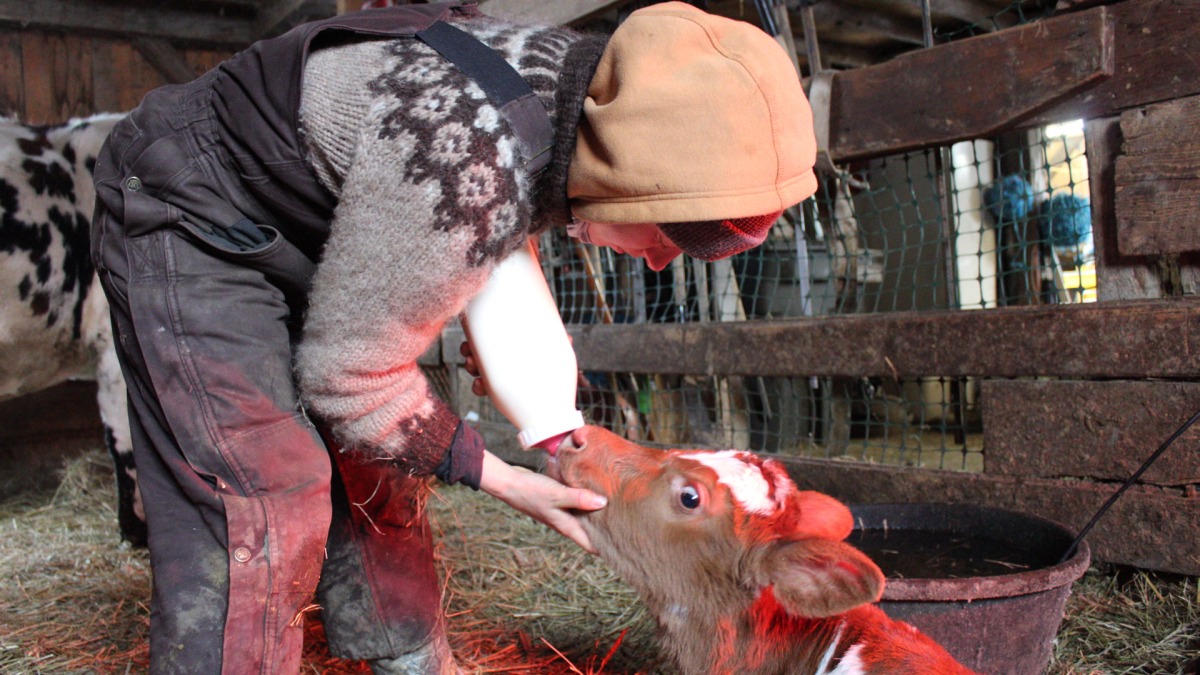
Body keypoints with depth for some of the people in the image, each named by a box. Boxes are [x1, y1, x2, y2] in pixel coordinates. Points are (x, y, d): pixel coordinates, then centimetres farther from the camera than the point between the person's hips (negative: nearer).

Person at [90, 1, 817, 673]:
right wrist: (494, 475, -16)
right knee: (262, 507, -17)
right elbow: (347, 372, -25)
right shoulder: (464, 168, -40)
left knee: (371, 475, 12)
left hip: (293, 248, 8)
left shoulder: (580, 70, -13)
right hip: (184, 226, -8)